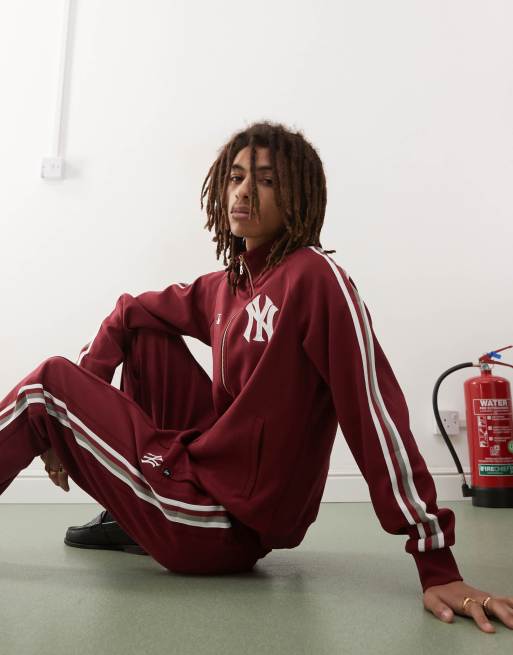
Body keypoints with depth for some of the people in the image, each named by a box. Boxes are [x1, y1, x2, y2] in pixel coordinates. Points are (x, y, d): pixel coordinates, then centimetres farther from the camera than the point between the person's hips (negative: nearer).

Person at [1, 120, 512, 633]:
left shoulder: (316, 278, -18)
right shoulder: (224, 286, 5)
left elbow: (376, 413, -24)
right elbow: (130, 313, 15)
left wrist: (437, 567, -24)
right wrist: (72, 418, 5)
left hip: (228, 526, -7)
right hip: (206, 469, 7)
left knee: (48, 380, -3)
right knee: (145, 330, 10)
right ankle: (131, 517, 13)